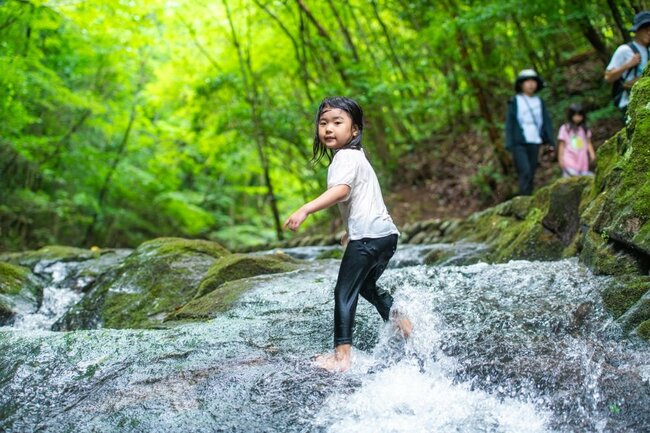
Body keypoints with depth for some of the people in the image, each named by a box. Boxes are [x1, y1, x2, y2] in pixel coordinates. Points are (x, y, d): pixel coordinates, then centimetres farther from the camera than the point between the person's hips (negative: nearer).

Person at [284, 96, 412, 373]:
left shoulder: (345, 157, -10)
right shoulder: (356, 156, 22)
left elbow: (340, 191, -29)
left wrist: (305, 210, -39)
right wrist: (351, 231, 41)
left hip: (368, 235, -10)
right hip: (385, 233, 10)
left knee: (345, 291, -8)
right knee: (366, 286, 28)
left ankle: (342, 355, -14)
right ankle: (404, 327, 31)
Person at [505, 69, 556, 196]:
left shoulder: (539, 101, 12)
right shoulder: (515, 102, 1)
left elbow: (546, 121, 13)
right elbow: (509, 124, 0)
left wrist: (551, 141, 4)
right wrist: (509, 145, -6)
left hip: (535, 143, 4)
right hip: (519, 144, -4)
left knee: (531, 174, 5)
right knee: (525, 172, -16)